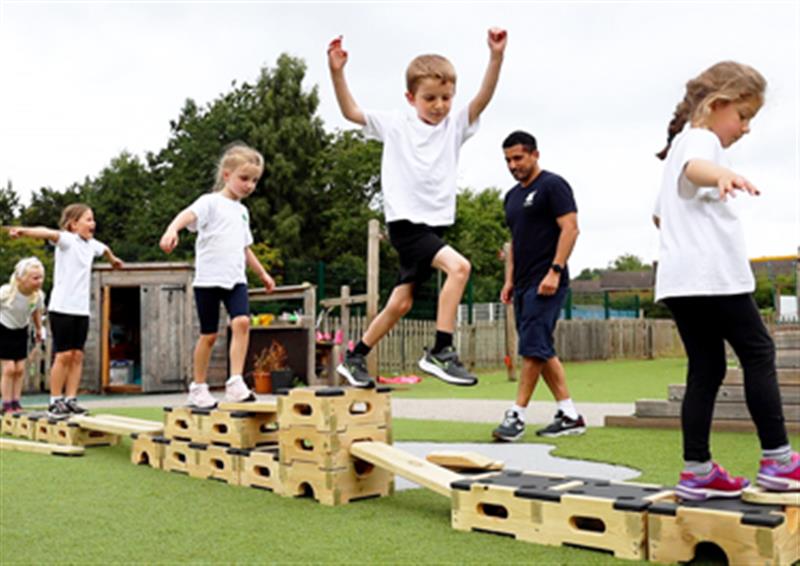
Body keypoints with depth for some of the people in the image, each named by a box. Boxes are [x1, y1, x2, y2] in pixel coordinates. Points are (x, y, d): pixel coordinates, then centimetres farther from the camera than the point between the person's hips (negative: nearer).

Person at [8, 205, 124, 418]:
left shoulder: (91, 244, 13)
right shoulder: (66, 239, -7)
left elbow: (104, 249, 37)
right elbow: (49, 233, -29)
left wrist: (113, 259, 58)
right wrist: (25, 231, -48)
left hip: (82, 309, 6)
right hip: (62, 307, -6)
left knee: (77, 355, 5)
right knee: (64, 355, -5)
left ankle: (71, 400, 10)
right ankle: (55, 401, 3)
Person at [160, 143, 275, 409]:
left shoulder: (242, 211, 18)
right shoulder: (211, 202, -3)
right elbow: (188, 215, -25)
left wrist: (262, 273, 36)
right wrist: (172, 230, -46)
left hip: (235, 279, 5)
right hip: (208, 278, -5)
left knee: (241, 322, -17)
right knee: (209, 334, 2)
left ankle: (235, 382, -16)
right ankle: (198, 388, 19)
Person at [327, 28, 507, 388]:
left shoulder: (455, 126, 6)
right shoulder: (396, 125, 0)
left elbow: (483, 98, -9)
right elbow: (351, 112, -4)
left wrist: (496, 55, -23)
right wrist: (337, 72, -18)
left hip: (436, 224, 5)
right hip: (406, 223, -5)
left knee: (400, 303, 10)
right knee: (458, 266, -25)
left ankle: (354, 359, 25)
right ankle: (440, 352, -21)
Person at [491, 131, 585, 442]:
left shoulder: (552, 185, -4)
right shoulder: (513, 195, 20)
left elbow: (570, 228, -13)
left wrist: (554, 271, -20)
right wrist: (510, 280, 16)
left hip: (546, 282, -9)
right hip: (523, 285, 9)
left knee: (533, 348, -11)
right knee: (542, 350, 8)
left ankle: (517, 415, -8)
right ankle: (570, 416, 13)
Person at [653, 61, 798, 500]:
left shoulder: (681, 143, 27)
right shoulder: (701, 139, -4)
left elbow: (660, 214, 38)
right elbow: (694, 166, -32)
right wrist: (724, 174, -54)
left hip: (678, 280, 9)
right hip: (713, 274, -9)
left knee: (705, 368, 6)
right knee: (758, 353, -1)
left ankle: (697, 472, 4)